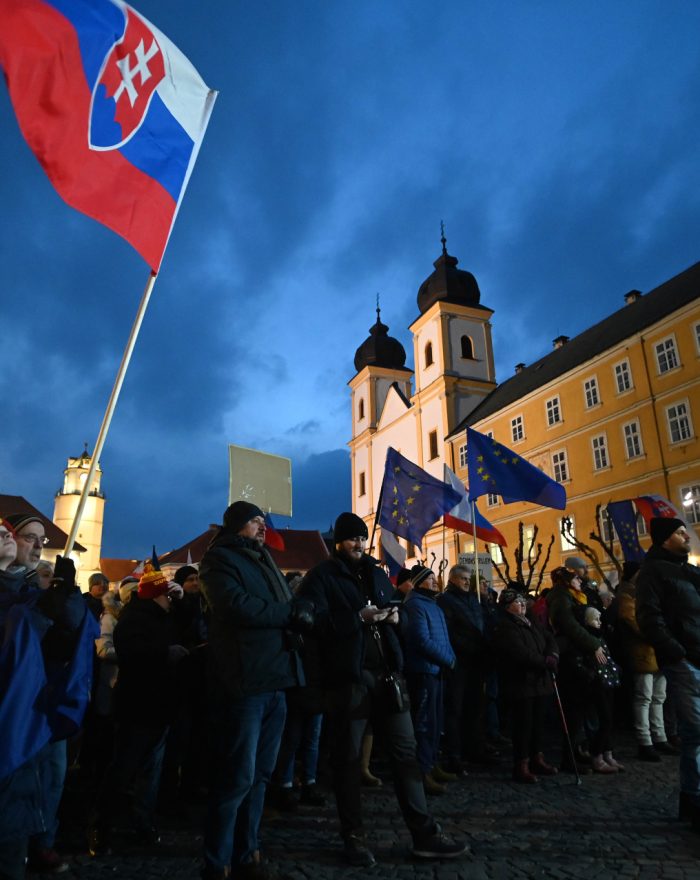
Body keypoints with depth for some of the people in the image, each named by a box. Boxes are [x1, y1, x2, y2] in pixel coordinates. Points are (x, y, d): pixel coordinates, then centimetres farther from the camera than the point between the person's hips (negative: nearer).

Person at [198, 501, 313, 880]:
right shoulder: (219, 558, -5)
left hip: (273, 681, 8)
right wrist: (290, 611, -11)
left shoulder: (263, 561, 21)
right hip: (244, 682, -8)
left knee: (259, 775, 15)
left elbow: (293, 609, 16)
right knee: (237, 778, -1)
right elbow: (237, 606, -22)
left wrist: (300, 612, -8)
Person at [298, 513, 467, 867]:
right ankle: (354, 837, 21)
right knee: (347, 758, 7)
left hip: (386, 672, 6)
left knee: (405, 751, 8)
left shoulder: (377, 574, 18)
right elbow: (316, 622, -16)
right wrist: (359, 617, -22)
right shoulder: (322, 576, -3)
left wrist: (394, 616, 2)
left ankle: (424, 834, 18)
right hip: (347, 677, -6)